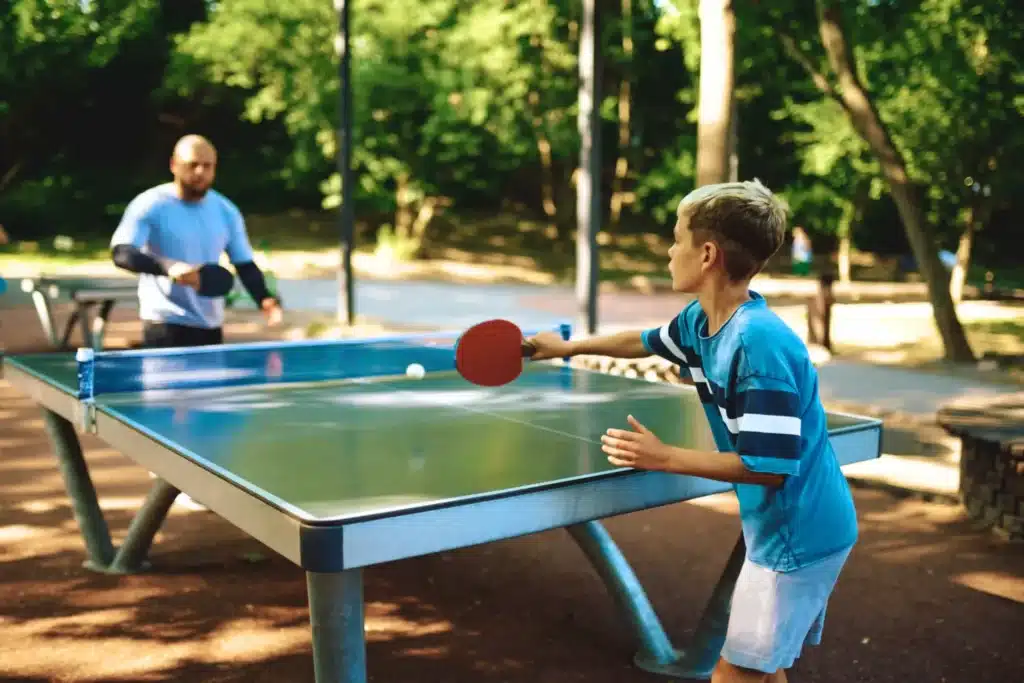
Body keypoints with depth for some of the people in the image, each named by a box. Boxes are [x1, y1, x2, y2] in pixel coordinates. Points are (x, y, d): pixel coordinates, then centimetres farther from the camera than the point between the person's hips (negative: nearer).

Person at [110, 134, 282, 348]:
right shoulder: (151, 205, -9)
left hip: (211, 326, 5)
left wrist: (265, 299, -11)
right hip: (166, 325, -5)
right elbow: (120, 252, -18)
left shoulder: (227, 211, 6)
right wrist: (168, 267, -35)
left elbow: (245, 264, 9)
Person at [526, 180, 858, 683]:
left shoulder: (759, 343, -28)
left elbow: (769, 466, -29)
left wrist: (663, 458, -24)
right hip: (788, 528, 9)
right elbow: (646, 341, 22)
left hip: (800, 537, -9)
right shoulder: (700, 320, 0)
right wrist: (570, 347, 29)